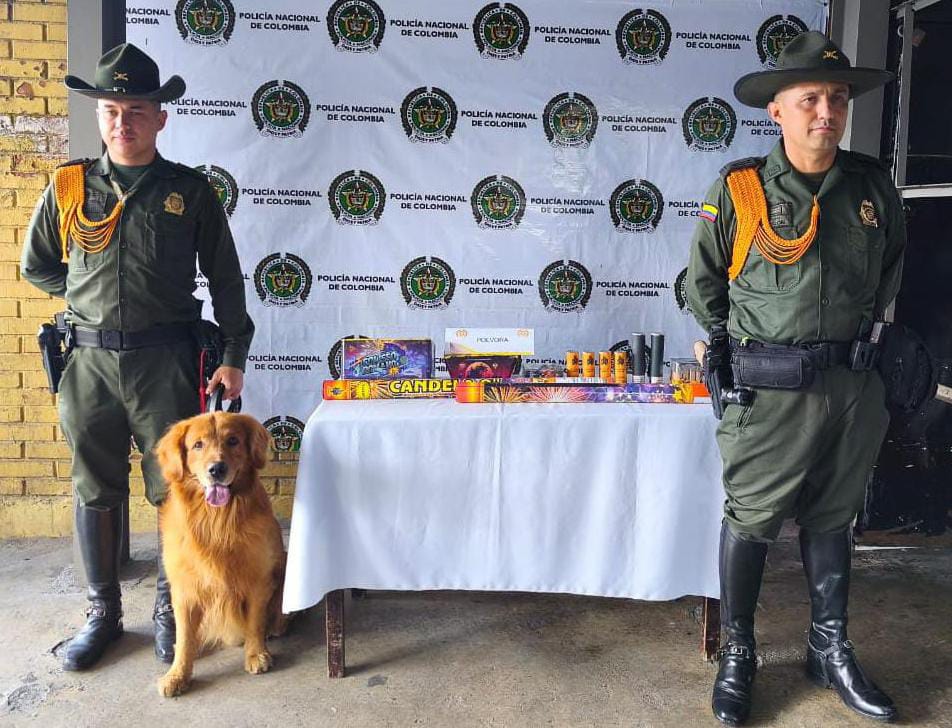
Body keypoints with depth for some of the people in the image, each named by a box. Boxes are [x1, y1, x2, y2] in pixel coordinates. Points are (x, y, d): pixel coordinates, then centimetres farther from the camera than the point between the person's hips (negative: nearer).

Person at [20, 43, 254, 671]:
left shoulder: (190, 191, 1)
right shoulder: (68, 186, 6)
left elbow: (226, 279, 4)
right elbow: (37, 266, 17)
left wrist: (234, 356, 1)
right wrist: (95, 295, 10)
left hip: (165, 360, -2)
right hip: (89, 361, 2)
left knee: (175, 490, 5)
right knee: (95, 491, 11)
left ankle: (170, 610, 24)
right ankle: (104, 612, 28)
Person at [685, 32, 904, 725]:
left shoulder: (873, 184, 2)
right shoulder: (738, 189, -8)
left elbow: (892, 261, 21)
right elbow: (704, 283, 5)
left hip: (854, 383, 4)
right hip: (770, 389, -4)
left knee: (833, 518, 17)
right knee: (750, 520, 5)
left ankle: (831, 651, 34)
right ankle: (737, 657, 23)